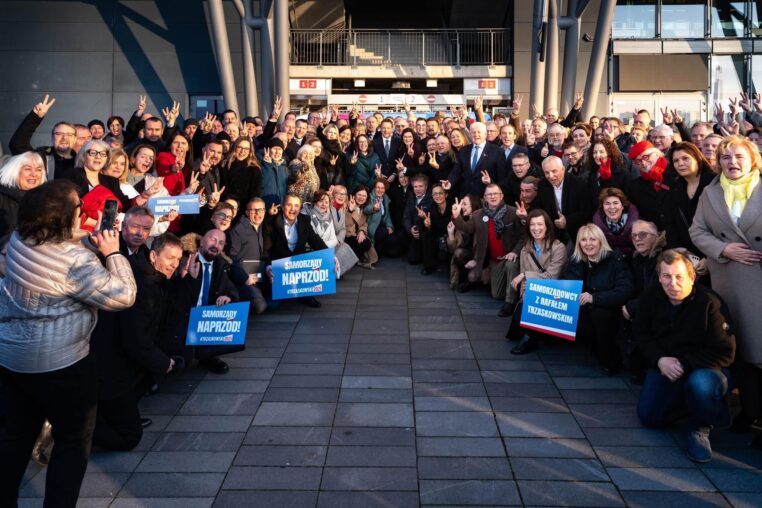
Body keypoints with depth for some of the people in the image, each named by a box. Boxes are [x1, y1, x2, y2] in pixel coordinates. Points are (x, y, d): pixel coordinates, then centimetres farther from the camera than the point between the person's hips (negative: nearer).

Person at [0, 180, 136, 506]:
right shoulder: (76, 262, -25)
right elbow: (123, 296, -20)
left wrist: (91, 241, 1)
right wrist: (112, 252, -12)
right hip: (58, 363, -8)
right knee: (73, 439, 9)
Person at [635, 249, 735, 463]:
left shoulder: (710, 303, -23)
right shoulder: (650, 297, -9)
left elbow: (725, 353, -20)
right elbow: (641, 334, 3)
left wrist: (684, 364, -24)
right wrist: (660, 360, -15)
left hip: (704, 367, -5)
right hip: (663, 366, 5)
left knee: (700, 384, -39)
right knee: (648, 416, -1)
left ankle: (700, 428, -7)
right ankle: (685, 402, 28)